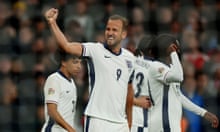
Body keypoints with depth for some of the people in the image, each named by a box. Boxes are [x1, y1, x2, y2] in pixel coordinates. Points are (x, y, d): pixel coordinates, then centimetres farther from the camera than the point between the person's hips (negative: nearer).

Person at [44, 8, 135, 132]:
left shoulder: (129, 58, 11)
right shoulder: (95, 50, -4)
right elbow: (67, 46, -19)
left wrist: (129, 120, 23)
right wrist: (52, 22, -31)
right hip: (97, 120, -5)